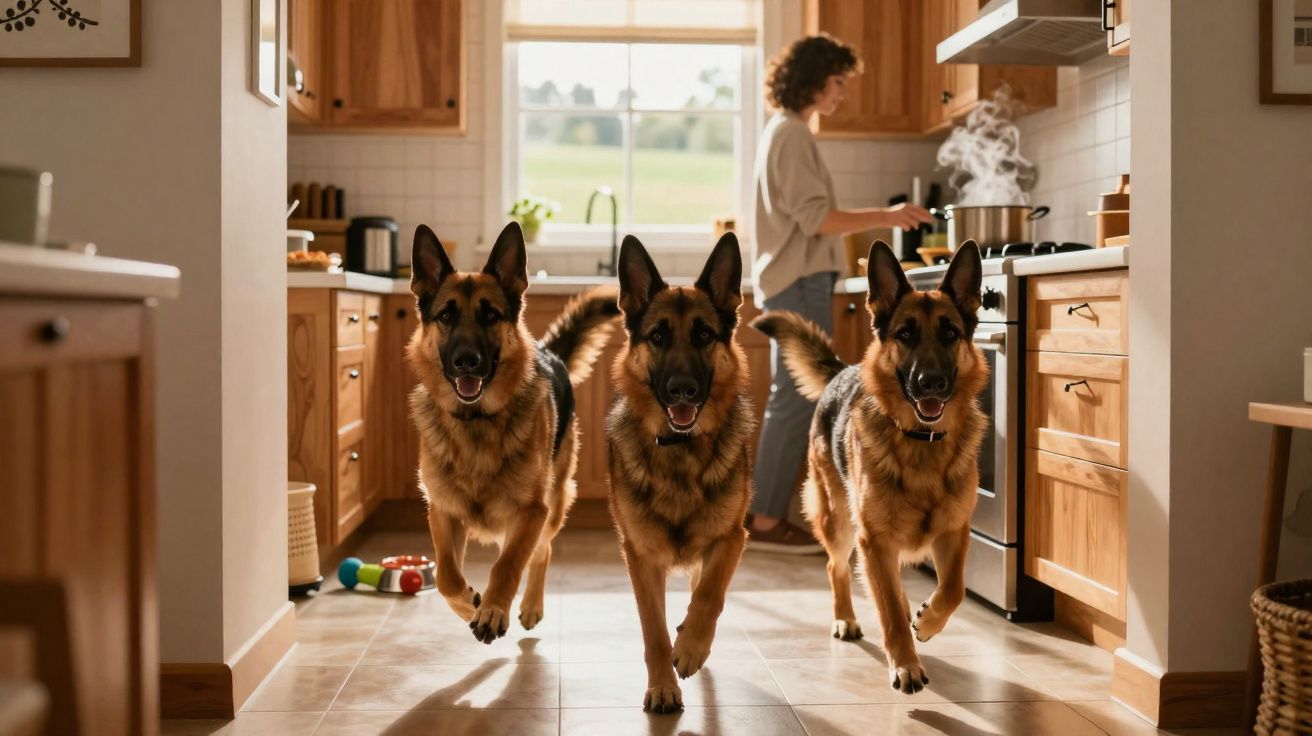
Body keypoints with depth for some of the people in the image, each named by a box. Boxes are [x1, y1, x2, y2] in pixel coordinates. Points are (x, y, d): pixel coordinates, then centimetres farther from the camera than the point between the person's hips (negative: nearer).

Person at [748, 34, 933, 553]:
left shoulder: (785, 132, 20)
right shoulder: (792, 134, -11)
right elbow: (815, 218, -19)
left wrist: (877, 219, 21)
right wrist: (884, 217, -18)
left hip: (794, 282, 11)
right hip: (800, 283, -11)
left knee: (791, 402, 10)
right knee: (795, 402, -9)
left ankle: (766, 515, 13)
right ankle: (767, 522, -6)